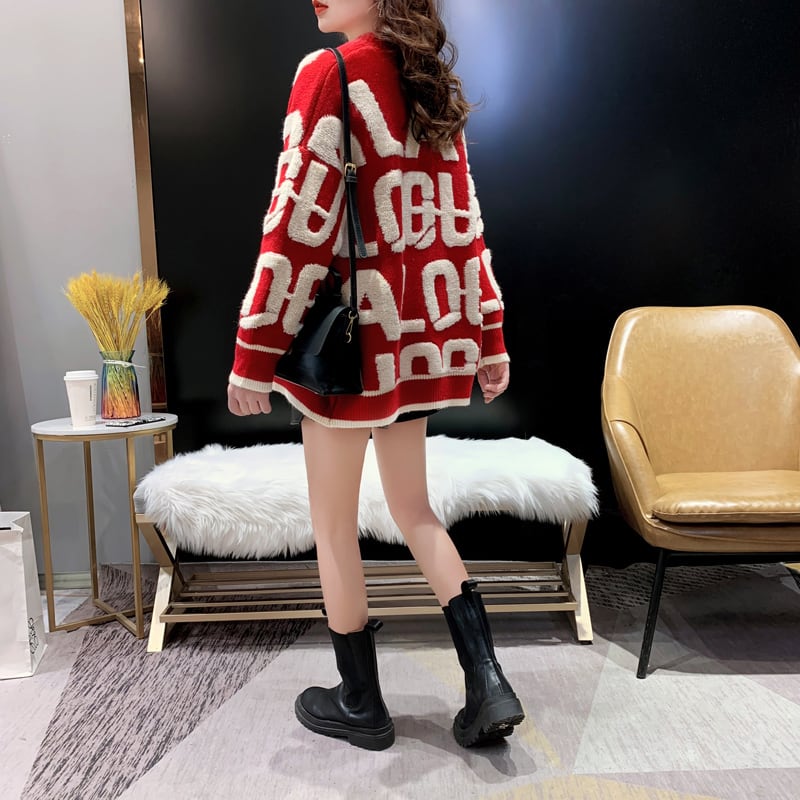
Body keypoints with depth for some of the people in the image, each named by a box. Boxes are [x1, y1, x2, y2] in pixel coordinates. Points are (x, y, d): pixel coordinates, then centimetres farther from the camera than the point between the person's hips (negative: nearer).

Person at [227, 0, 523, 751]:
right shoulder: (433, 88, 14)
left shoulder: (329, 74, -7)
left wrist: (253, 354, -10)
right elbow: (464, 224, 12)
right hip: (421, 332, 7)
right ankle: (488, 685, 18)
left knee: (333, 524, 9)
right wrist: (490, 336, 14)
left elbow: (298, 222, -15)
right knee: (414, 508, 18)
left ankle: (360, 703, 26)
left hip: (351, 330, -7)